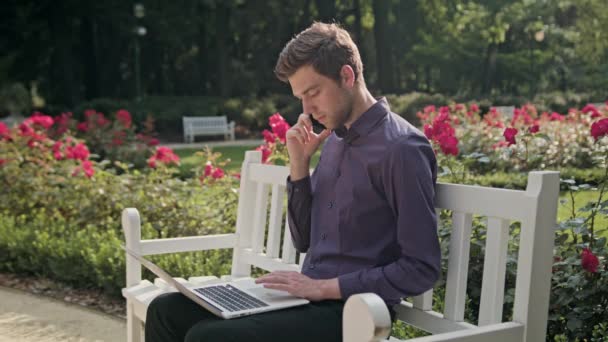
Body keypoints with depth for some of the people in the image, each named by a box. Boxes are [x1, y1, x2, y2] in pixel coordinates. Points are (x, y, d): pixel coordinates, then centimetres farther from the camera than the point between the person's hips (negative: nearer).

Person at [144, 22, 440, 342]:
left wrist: (324, 287, -18)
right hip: (308, 297, 8)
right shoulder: (335, 140, 12)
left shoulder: (402, 148, -14)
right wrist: (299, 164, 1)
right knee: (166, 310, 0)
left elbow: (421, 269, -17)